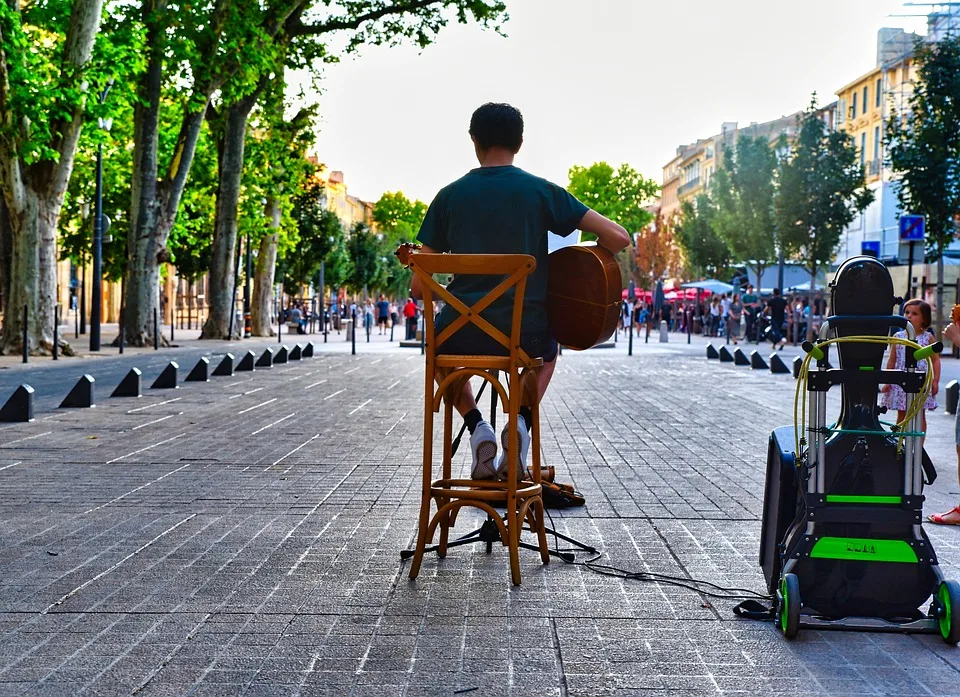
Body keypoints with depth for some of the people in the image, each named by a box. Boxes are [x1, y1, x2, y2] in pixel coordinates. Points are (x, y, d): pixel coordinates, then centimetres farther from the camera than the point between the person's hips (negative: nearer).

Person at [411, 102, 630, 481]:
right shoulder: (541, 191, -1)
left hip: (463, 332, 0)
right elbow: (618, 237, -6)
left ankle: (477, 426, 10)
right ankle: (521, 421, 7)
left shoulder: (450, 196, 2)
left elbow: (419, 286, 2)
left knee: (441, 344, 37)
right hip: (525, 335, 0)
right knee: (548, 350, 37)